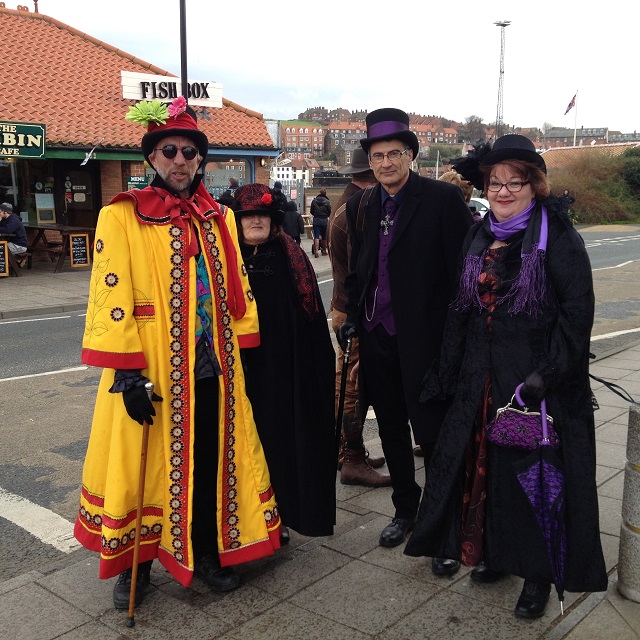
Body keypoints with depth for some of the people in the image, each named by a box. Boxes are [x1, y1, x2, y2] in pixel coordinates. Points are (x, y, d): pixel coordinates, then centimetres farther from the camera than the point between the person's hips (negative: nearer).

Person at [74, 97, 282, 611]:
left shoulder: (218, 218, 11)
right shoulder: (122, 216, -5)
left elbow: (236, 292, 13)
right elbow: (111, 296, -10)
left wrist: (244, 352, 10)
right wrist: (126, 370, -15)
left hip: (212, 368, 4)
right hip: (151, 371, -4)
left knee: (211, 461, 11)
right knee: (146, 464, 7)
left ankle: (207, 551, 30)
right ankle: (135, 563, 27)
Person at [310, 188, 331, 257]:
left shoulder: (314, 201, -3)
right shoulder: (327, 201, -9)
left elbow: (311, 211, 3)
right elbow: (329, 212, -2)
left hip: (316, 220, 1)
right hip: (324, 221, -1)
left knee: (316, 236, -1)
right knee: (324, 236, 12)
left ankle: (316, 251, -12)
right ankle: (324, 251, 23)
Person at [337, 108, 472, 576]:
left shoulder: (443, 198, -10)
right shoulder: (361, 205, 8)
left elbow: (462, 269, -12)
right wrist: (353, 317, 9)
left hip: (425, 338, -6)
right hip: (377, 336, 6)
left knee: (434, 435, 1)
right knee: (392, 430, 18)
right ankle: (405, 509, 37)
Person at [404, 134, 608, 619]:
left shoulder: (557, 234, -9)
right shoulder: (480, 236, 9)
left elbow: (577, 309, -13)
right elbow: (462, 307, 11)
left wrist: (548, 376, -20)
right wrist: (448, 373, 8)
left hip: (537, 378, -5)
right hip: (483, 377, 6)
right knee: (488, 465, 13)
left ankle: (537, 573, 23)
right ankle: (499, 552, 33)